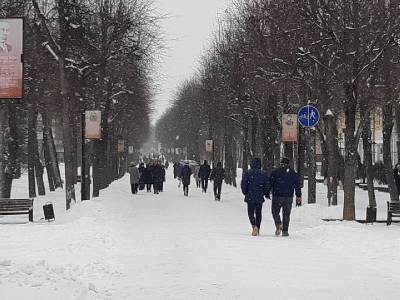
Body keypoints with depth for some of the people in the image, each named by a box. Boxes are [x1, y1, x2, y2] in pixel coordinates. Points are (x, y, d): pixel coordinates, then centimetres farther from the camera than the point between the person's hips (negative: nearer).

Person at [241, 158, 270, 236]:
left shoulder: (248, 173, -5)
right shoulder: (264, 174, 0)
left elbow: (243, 184, -5)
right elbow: (267, 185, 0)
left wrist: (245, 192, 9)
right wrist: (265, 193, 14)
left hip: (250, 197, -1)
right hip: (260, 197, 1)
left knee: (251, 213, 8)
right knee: (258, 214, 12)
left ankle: (254, 225, -17)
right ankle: (257, 228, 2)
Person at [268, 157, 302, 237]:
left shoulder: (275, 172, 0)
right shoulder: (294, 174, 8)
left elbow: (270, 183, -4)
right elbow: (297, 186, 9)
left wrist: (267, 192, 3)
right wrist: (298, 197, 12)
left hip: (277, 197, -2)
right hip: (289, 197, 2)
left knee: (275, 212, 11)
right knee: (286, 214, 8)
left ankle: (278, 225, -12)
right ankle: (285, 231, 7)